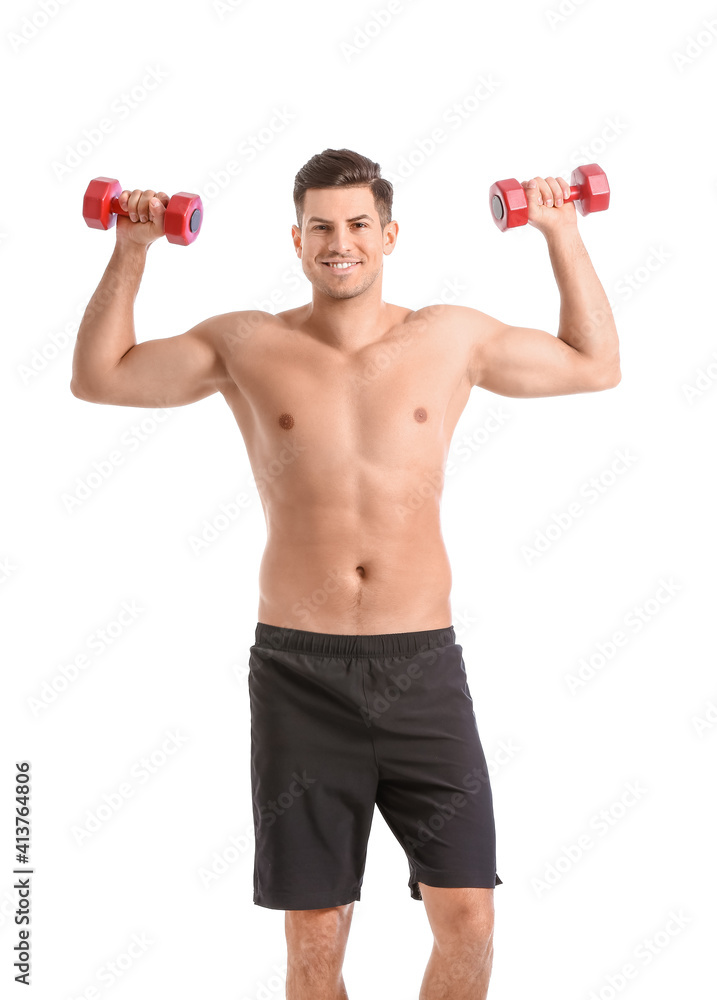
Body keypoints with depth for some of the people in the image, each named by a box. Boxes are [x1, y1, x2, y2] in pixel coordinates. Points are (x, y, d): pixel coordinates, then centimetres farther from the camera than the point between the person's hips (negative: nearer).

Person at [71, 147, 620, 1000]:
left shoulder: (452, 338, 6)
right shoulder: (247, 345, 4)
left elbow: (596, 364, 18)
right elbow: (97, 376, 12)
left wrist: (563, 234, 13)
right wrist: (130, 252, 5)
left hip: (422, 666, 1)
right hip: (299, 673, 0)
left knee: (467, 920, -1)